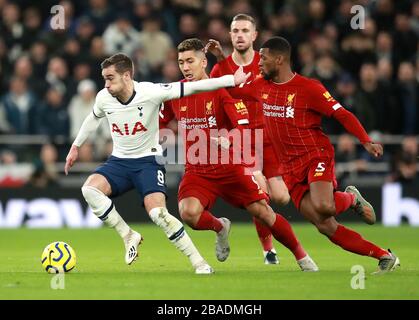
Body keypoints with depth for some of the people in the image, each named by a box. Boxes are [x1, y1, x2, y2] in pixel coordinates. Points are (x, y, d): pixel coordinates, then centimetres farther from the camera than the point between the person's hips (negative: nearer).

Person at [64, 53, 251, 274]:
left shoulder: (150, 92, -20)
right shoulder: (103, 98, -6)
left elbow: (191, 88, -19)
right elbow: (94, 118, 18)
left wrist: (231, 80, -23)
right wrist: (76, 146, 26)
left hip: (148, 160, -4)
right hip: (119, 161, 4)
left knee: (158, 213, -24)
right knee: (90, 189, -25)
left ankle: (198, 262, -11)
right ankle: (128, 236, -9)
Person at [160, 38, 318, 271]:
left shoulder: (222, 88, -8)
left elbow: (244, 126, -17)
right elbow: (159, 124, 18)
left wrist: (228, 137, -35)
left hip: (229, 167, -2)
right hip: (197, 171, 2)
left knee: (262, 211, -7)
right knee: (188, 212, -26)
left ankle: (302, 257, 14)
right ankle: (220, 228, 9)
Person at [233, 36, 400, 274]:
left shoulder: (308, 87, -8)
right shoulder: (261, 87, 9)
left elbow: (342, 114, -9)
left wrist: (366, 141, -21)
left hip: (316, 155, -5)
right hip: (291, 169, 5)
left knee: (323, 207, -33)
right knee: (325, 226, -7)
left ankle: (351, 198, 4)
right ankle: (385, 257, 0)